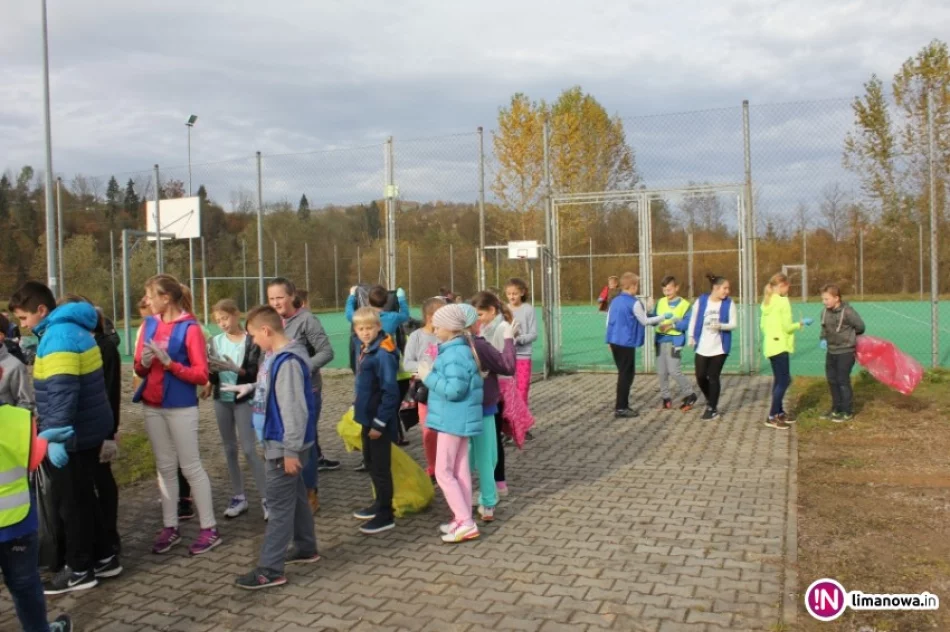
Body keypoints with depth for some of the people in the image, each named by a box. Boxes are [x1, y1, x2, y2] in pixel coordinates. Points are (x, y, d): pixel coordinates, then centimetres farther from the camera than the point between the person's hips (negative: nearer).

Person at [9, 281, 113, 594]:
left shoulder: (59, 337, -20)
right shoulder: (73, 329, 12)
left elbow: (62, 393, -29)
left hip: (73, 434, -10)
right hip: (88, 428, 10)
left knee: (71, 501, 3)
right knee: (83, 496, 20)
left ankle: (79, 570, 14)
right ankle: (99, 552, 31)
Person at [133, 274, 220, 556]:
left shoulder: (190, 328, -11)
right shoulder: (149, 324, 7)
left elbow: (201, 375, -13)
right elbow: (140, 369, 12)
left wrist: (169, 363, -21)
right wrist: (143, 362, -9)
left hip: (181, 407, -6)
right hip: (152, 407, 6)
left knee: (191, 467, 0)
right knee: (165, 467, 12)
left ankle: (210, 529, 9)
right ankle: (170, 528, 21)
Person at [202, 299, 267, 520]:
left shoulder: (250, 341, -8)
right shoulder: (216, 341, 4)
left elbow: (254, 372, -13)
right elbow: (212, 374, 2)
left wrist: (235, 369, -29)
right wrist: (211, 377, -21)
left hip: (243, 400, -4)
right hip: (221, 400, 5)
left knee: (249, 449, -7)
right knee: (229, 449, 10)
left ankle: (266, 498, 0)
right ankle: (239, 497, 20)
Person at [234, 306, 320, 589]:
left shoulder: (287, 362, -23)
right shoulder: (274, 356, 7)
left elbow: (294, 409, -25)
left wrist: (291, 450, -23)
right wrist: (250, 387, 19)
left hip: (285, 445, -10)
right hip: (279, 441, 10)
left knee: (279, 503, -4)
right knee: (295, 496, 20)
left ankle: (270, 569, 4)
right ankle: (306, 548, 34)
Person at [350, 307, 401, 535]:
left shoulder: (383, 354, -21)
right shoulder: (364, 351, 8)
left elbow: (390, 391, -23)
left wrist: (379, 422, -22)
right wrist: (358, 409, 16)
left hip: (379, 419, -10)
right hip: (368, 417, 10)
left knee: (381, 466, 1)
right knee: (370, 462, 21)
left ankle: (385, 515, 12)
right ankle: (380, 504, 36)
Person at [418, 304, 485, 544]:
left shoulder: (455, 354, -21)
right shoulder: (458, 350, 12)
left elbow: (454, 390, -27)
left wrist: (429, 376, -16)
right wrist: (431, 376, 8)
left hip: (453, 420, -10)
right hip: (459, 419, 10)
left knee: (443, 472, -4)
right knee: (460, 470, 14)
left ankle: (465, 522, -2)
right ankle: (463, 520, 21)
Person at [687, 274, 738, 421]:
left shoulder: (729, 303, -5)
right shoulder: (701, 300, -2)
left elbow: (734, 324, -4)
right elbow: (693, 319, 8)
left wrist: (721, 326, -23)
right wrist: (691, 336, 1)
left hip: (719, 347, -2)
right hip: (702, 347, 2)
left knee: (713, 377, 0)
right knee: (700, 377, 4)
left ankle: (712, 409, 13)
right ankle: (710, 400, 32)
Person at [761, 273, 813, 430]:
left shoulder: (766, 301, 11)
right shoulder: (783, 301, -13)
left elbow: (762, 325, 14)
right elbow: (787, 327, -14)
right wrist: (801, 323, 0)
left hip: (771, 346, 9)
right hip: (780, 346, -9)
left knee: (779, 380, 16)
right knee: (784, 381, -6)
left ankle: (779, 412, 23)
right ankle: (772, 417, -7)